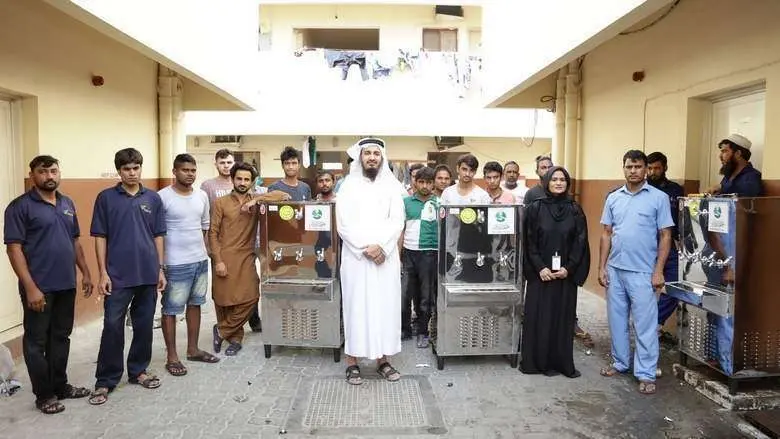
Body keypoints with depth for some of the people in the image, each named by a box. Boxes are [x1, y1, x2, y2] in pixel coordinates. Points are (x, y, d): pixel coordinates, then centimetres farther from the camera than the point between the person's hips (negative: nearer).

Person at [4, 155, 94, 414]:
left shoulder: (67, 204, 10)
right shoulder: (20, 206, -9)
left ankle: (60, 386, 28)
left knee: (61, 337, 15)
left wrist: (85, 272, 11)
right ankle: (44, 395, 17)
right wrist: (30, 288, -19)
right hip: (39, 287, -6)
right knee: (37, 341, 6)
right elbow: (13, 249, -13)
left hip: (66, 285, 6)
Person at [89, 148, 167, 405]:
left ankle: (138, 370, 27)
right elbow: (100, 237, 0)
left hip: (148, 274, 3)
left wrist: (161, 269, 4)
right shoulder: (106, 198, 0)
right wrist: (103, 273, -6)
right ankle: (106, 380, 12)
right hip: (118, 275, -2)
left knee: (144, 325, 11)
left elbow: (158, 236, 9)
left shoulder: (153, 198, 6)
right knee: (112, 326, 0)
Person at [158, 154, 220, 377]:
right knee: (171, 310, 4)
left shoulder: (202, 196, 6)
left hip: (200, 260, 7)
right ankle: (172, 357, 15)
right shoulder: (163, 197, -12)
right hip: (175, 264, -6)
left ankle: (193, 349, 28)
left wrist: (203, 251, 15)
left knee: (195, 305, 15)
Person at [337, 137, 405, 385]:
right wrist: (365, 248, -13)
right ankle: (352, 361, 9)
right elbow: (343, 225, -4)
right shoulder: (349, 185, 3)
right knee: (356, 306, 1)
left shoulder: (392, 185, 7)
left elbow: (397, 221, -1)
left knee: (385, 306, 5)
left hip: (385, 256, 2)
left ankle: (382, 359, 17)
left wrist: (380, 246, -15)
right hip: (355, 256, -1)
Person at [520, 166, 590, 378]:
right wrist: (540, 267, -12)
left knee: (563, 317, 7)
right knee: (538, 317, 2)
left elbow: (580, 242, 2)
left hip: (566, 273, 2)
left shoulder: (575, 210, 4)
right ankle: (538, 361, 13)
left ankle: (563, 363, 17)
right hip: (540, 273, -1)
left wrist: (569, 268, -9)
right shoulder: (535, 208, -1)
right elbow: (529, 242, -3)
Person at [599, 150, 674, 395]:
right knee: (617, 320, 14)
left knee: (645, 325, 1)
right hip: (615, 269, 4)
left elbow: (665, 237, -3)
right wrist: (602, 267, 4)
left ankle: (646, 374, 11)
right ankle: (620, 363, 29)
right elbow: (606, 234, 9)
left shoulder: (659, 198, -3)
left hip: (642, 272, -4)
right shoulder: (613, 198, 7)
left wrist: (658, 271, -9)